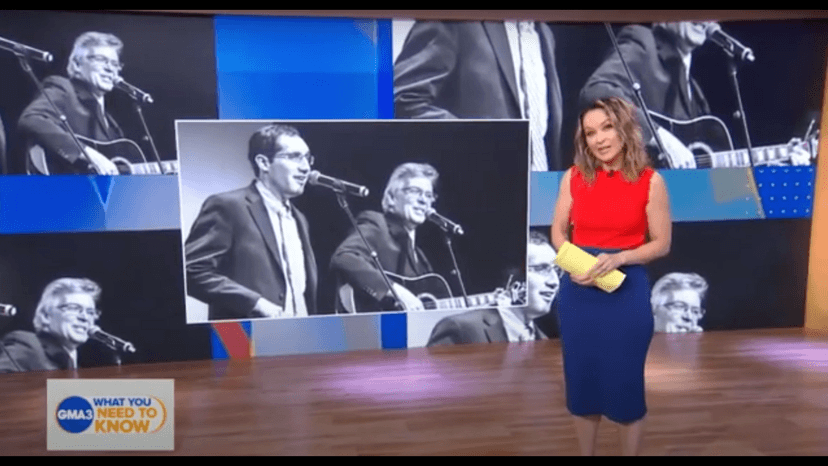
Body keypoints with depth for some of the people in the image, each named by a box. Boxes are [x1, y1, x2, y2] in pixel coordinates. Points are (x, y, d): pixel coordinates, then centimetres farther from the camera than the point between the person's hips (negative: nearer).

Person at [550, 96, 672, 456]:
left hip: (627, 291, -2)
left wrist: (617, 259, -19)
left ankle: (630, 452, 32)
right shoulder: (573, 177, 0)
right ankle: (586, 452, 35)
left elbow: (661, 243, -3)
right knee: (581, 379, 14)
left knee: (626, 382, 9)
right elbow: (558, 232, 6)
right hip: (577, 291, 3)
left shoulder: (650, 181, -7)